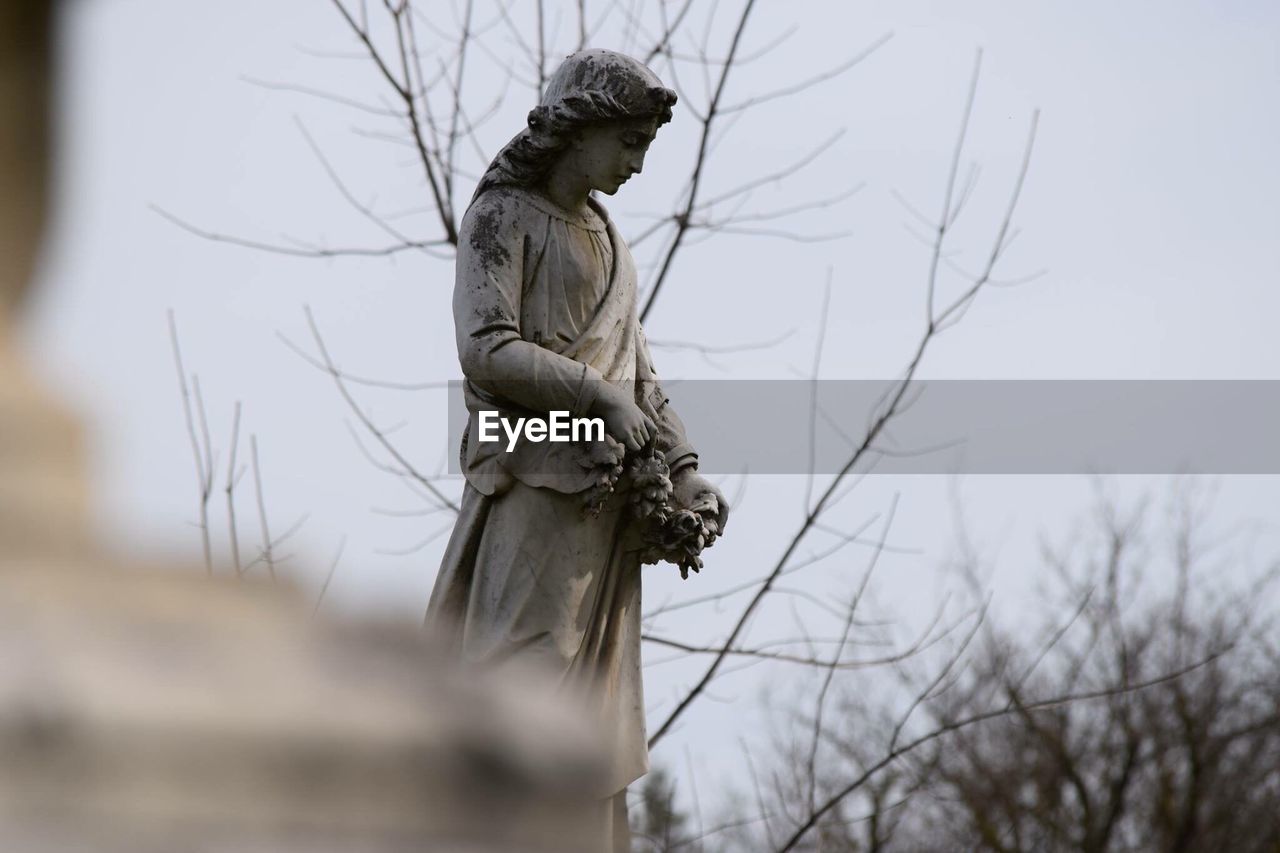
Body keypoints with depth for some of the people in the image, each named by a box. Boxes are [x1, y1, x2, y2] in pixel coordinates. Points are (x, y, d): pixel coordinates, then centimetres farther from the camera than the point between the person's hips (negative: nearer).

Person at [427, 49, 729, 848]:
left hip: (605, 493, 8)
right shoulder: (502, 217, -2)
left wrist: (684, 468, 5)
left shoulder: (607, 238, 21)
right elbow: (486, 350, -14)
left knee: (596, 706, 5)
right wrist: (597, 394, -18)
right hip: (537, 483, -8)